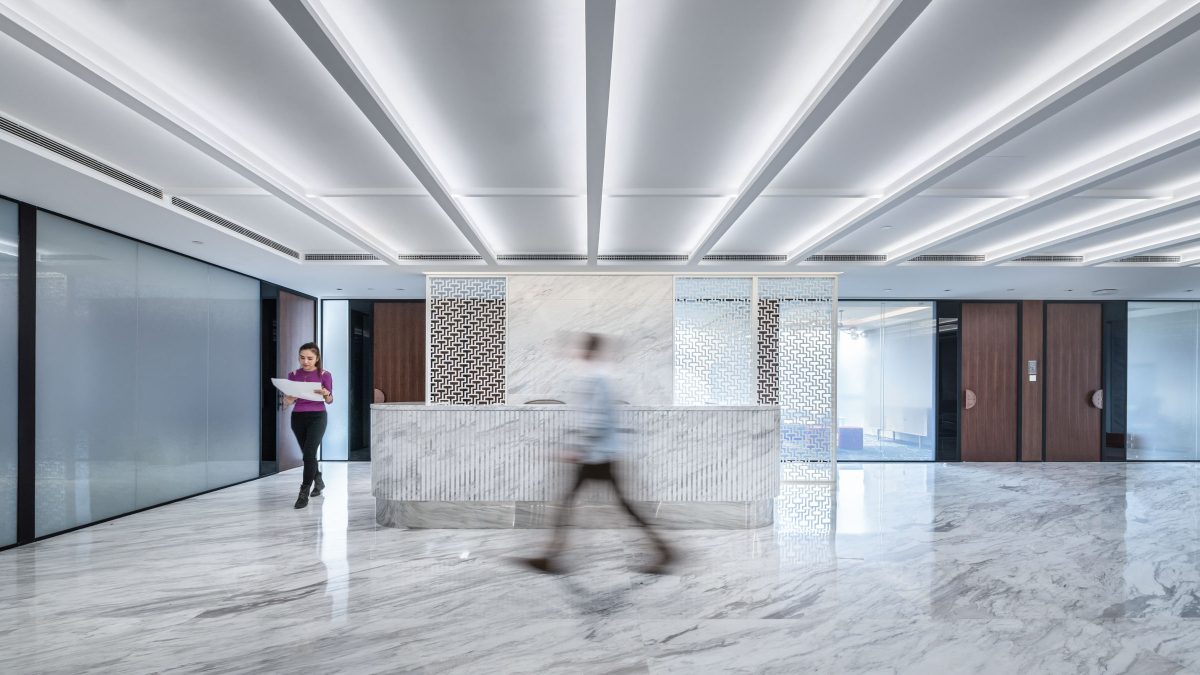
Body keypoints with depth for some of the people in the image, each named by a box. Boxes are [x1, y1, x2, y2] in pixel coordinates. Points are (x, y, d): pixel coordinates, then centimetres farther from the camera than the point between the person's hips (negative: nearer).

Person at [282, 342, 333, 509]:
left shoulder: (324, 375, -5)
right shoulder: (293, 375, 2)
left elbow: (330, 400, 1)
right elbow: (286, 401, 5)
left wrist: (325, 394, -21)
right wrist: (288, 400, -18)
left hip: (317, 417, -4)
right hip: (298, 418, 4)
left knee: (309, 453, -15)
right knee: (308, 454, 14)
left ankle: (304, 493, -6)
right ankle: (319, 482, 37)